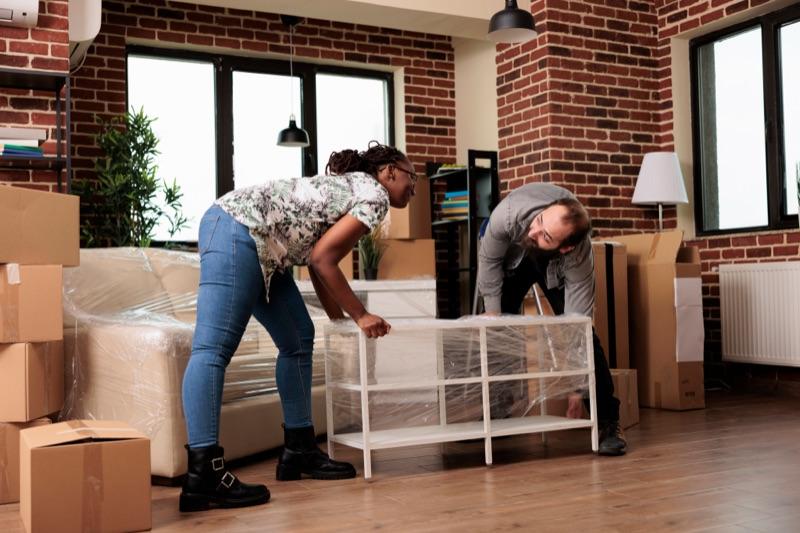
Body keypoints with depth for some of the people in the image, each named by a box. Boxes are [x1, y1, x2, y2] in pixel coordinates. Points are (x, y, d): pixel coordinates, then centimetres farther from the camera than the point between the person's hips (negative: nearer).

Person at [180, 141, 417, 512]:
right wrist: (361, 316, -5)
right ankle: (202, 475, -22)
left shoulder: (352, 189, 24)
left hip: (258, 245, 11)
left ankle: (299, 451, 15)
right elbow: (321, 259, -12)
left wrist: (341, 320, 22)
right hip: (237, 231, -11)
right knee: (213, 347, -17)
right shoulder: (375, 196, -4)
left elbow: (318, 260, 22)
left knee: (298, 341, 11)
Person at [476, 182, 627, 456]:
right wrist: (493, 320, -17)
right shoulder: (507, 214, -42)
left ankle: (609, 423, -9)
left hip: (555, 267, -1)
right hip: (512, 256, 2)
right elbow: (489, 261, -21)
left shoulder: (579, 257, -41)